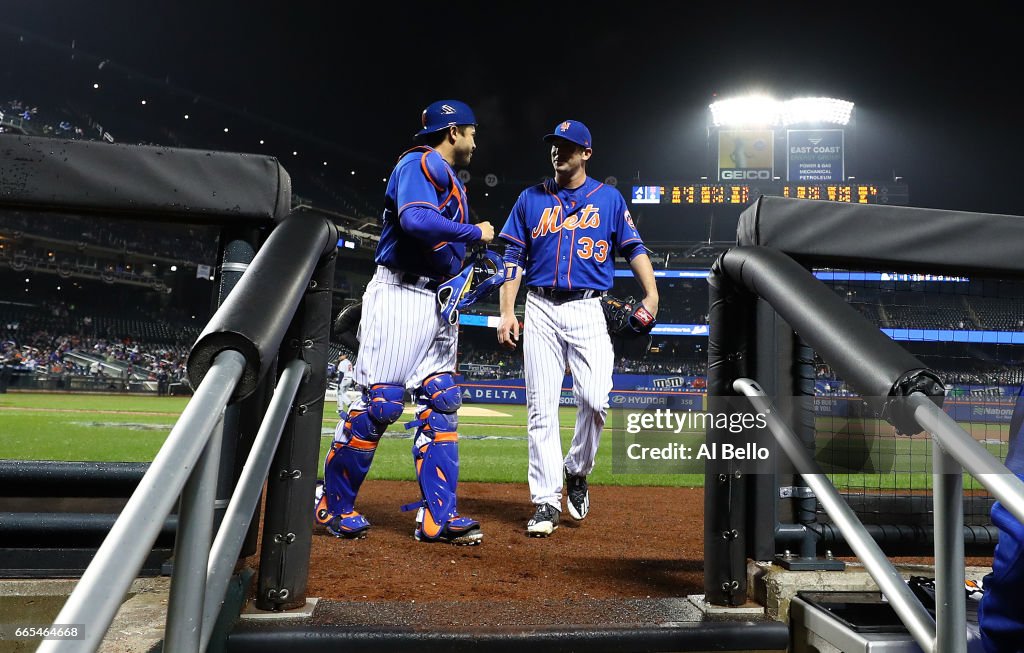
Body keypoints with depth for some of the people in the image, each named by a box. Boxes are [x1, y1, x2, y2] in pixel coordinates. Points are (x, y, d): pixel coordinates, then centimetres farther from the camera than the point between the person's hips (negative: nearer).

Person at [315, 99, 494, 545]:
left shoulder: (447, 178, 25)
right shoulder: (421, 163, -5)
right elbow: (416, 221, -24)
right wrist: (475, 233, -13)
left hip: (438, 301, 10)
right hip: (401, 294, -10)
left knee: (440, 402, 3)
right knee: (380, 401, -10)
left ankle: (438, 515, 5)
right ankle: (334, 506, 6)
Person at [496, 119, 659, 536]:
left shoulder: (609, 198, 11)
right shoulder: (531, 198, 13)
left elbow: (634, 248, 7)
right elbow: (513, 259, 9)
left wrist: (651, 294, -9)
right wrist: (507, 312, -1)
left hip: (588, 310, -1)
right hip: (540, 310, 1)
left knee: (596, 400, -14)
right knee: (541, 407, -2)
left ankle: (577, 471, 15)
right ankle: (547, 502, 6)